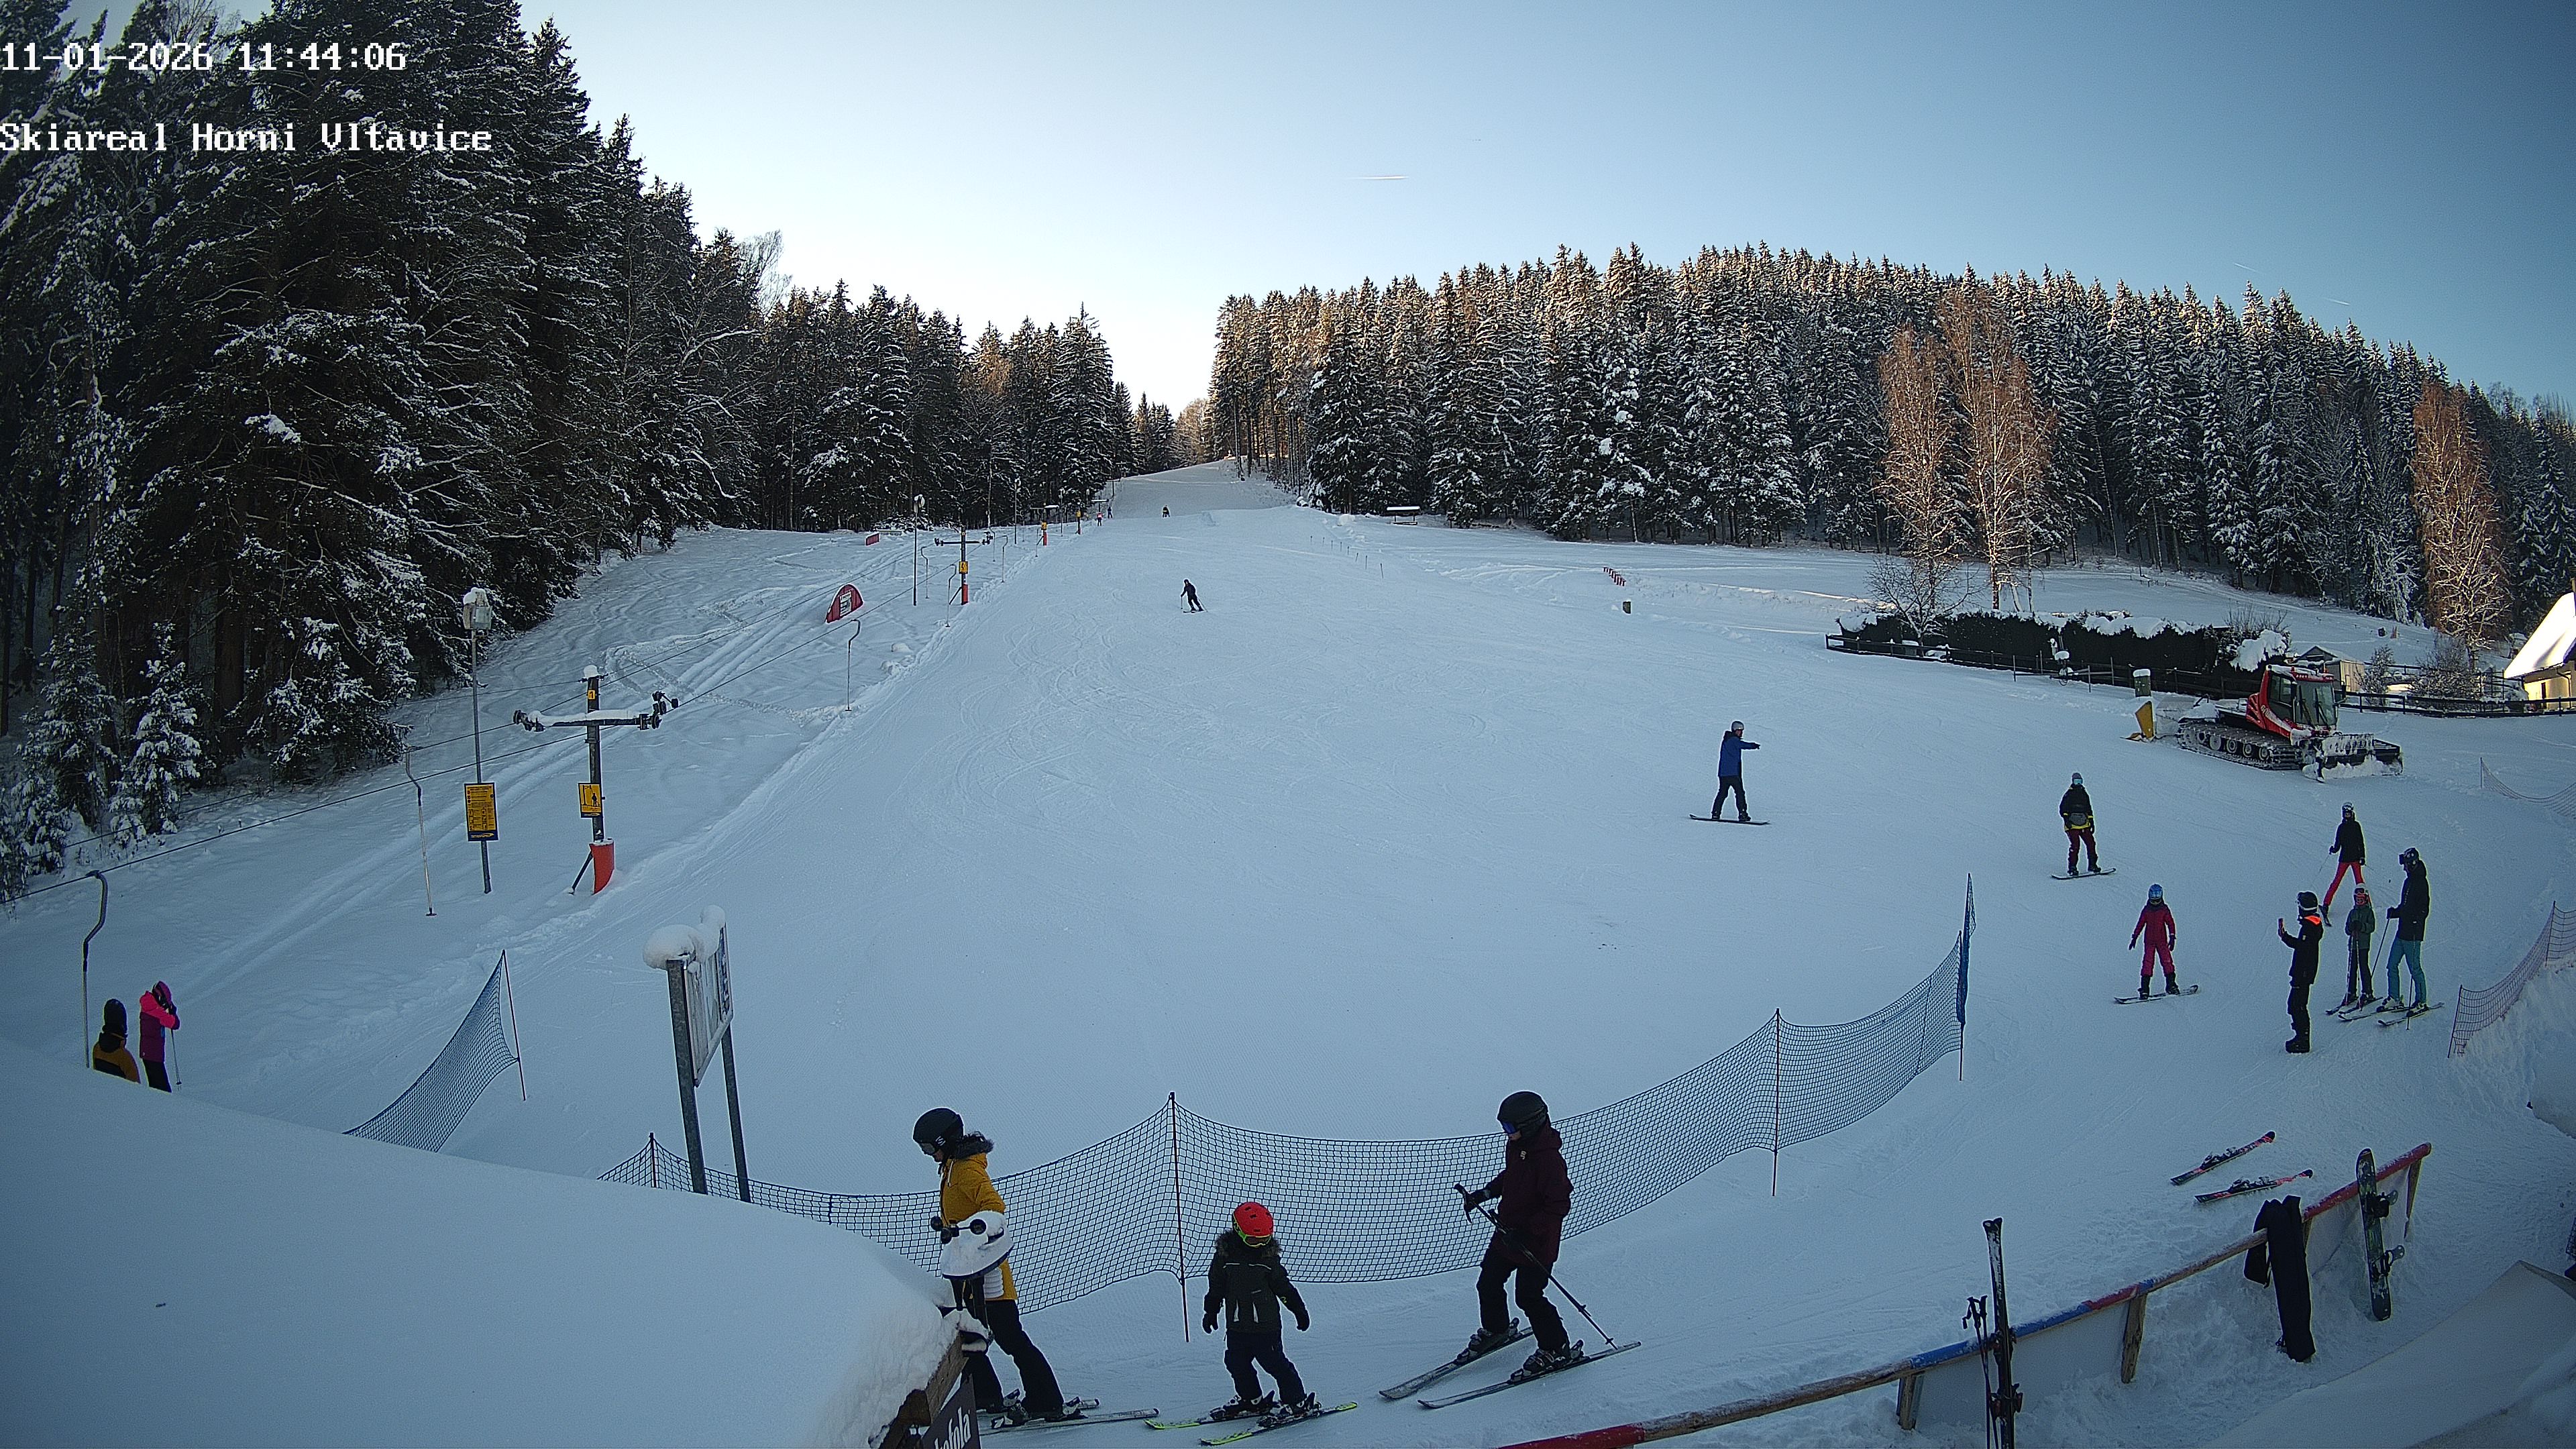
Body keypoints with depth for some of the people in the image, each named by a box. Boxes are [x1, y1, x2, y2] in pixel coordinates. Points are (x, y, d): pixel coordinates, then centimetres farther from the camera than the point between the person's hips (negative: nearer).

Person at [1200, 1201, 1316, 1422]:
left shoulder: (1269, 1255, -3)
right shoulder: (1225, 1255, -2)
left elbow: (1283, 1286, 6)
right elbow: (1216, 1287, 10)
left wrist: (1299, 1309, 8)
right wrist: (1210, 1311, 12)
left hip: (1266, 1323, -3)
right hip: (1237, 1325, 3)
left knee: (1274, 1362, -4)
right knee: (1237, 1363, 9)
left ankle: (1297, 1401, 8)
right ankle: (1250, 1399, 30)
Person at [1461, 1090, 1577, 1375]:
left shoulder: (1549, 1158, -27)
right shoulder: (1516, 1146, 0)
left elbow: (1560, 1204, -26)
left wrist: (1528, 1233, -29)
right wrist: (1485, 1193, 8)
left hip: (1536, 1242, -9)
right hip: (1507, 1232, 9)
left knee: (1528, 1296, -2)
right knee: (1487, 1283, 16)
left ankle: (1558, 1350, 16)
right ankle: (1495, 1330, 41)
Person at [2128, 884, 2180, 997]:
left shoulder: (2165, 909, 4)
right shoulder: (2146, 911, 7)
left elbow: (2170, 923, 2)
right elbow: (2140, 924, 11)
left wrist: (2172, 937, -6)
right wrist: (2134, 937, 8)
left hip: (2162, 940, 0)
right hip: (2149, 941, 0)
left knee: (2167, 961, -8)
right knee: (2148, 963, -6)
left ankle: (2171, 985, 2)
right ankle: (2145, 988, -6)